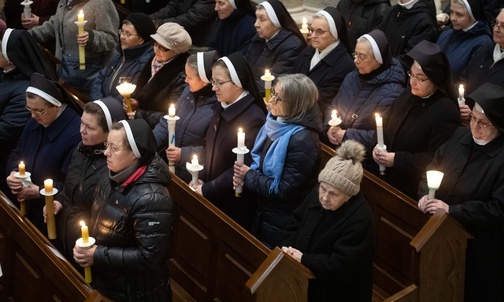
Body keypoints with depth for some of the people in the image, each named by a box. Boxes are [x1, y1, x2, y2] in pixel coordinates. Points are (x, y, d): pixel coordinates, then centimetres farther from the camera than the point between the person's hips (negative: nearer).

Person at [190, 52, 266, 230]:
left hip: (236, 207, -7)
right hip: (214, 199, 7)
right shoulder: (221, 109, 5)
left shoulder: (253, 118, -22)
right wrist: (202, 180, -1)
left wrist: (207, 190, -17)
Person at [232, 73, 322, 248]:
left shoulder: (302, 141, -27)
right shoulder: (276, 124, -2)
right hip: (264, 213, 8)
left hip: (282, 225, -8)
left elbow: (285, 190, -26)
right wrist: (246, 173, -9)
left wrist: (249, 176, -16)